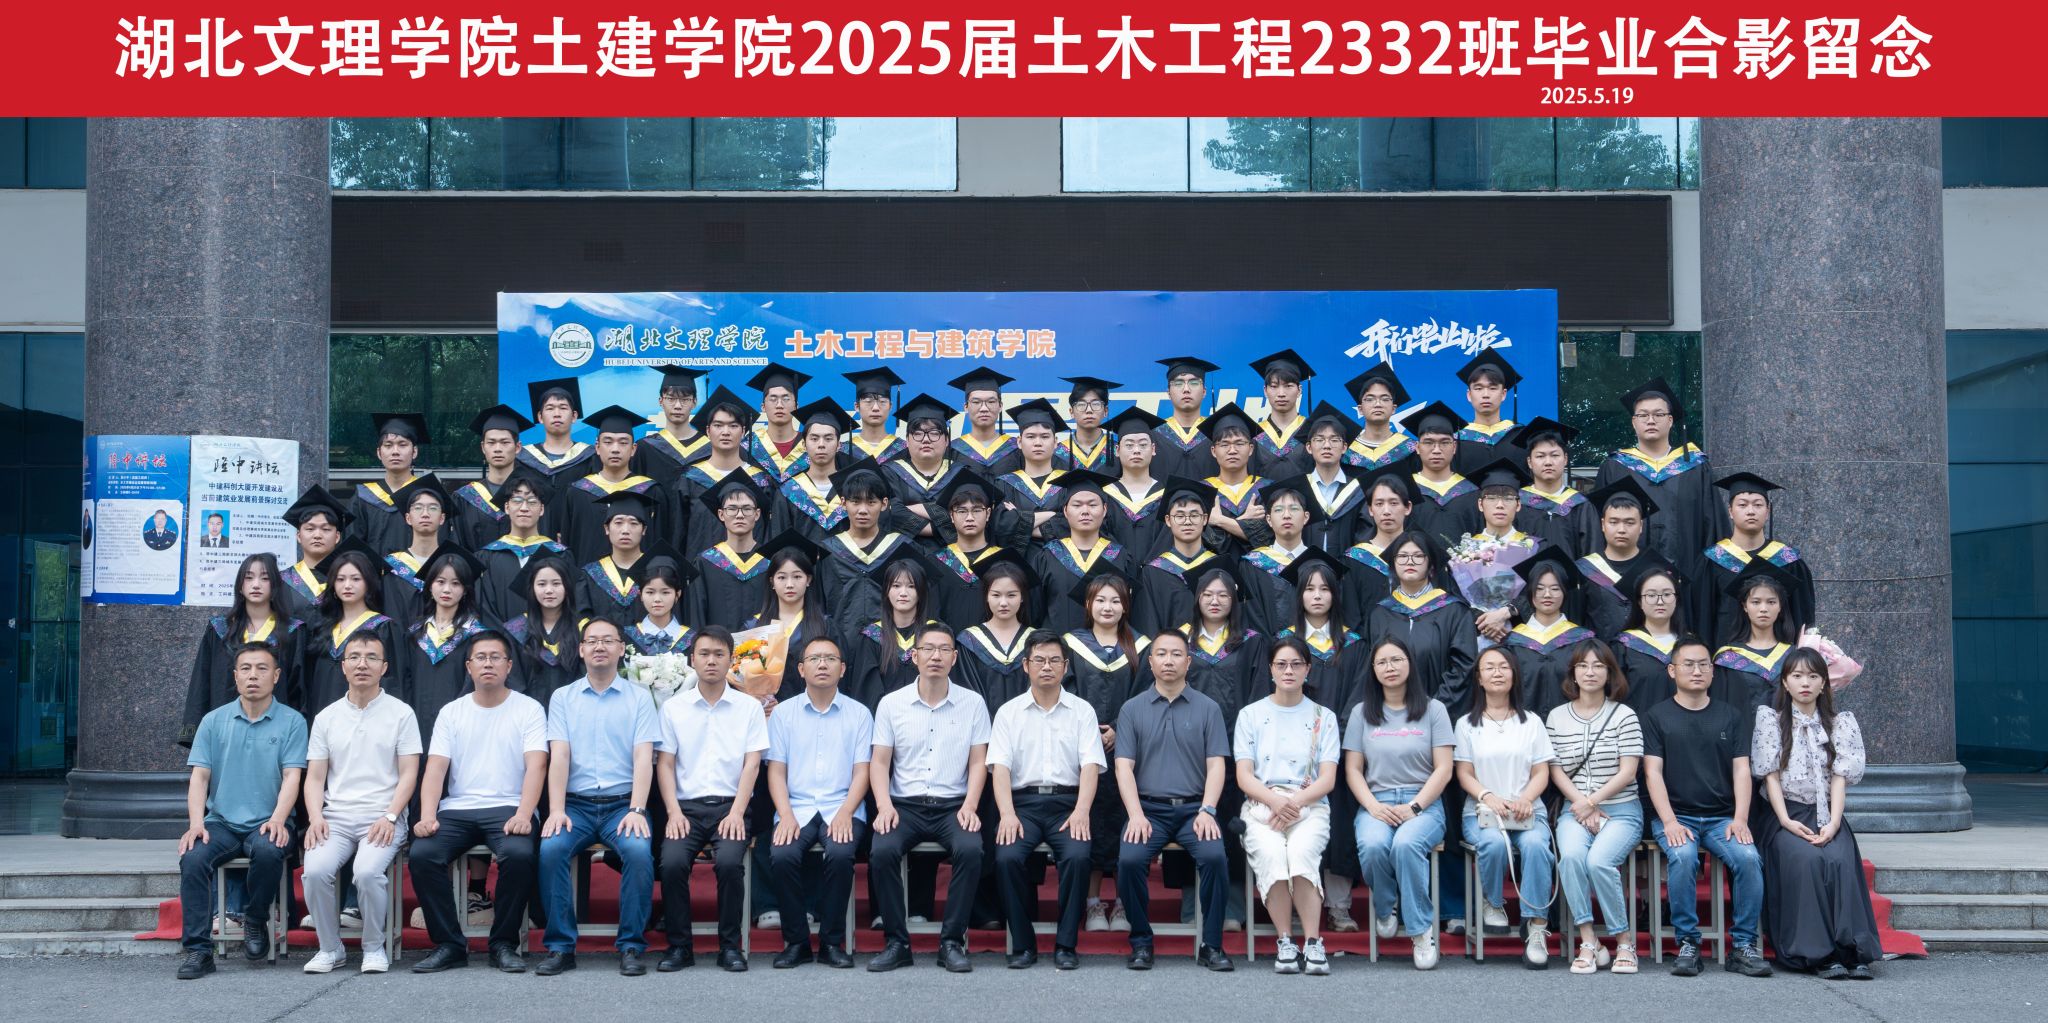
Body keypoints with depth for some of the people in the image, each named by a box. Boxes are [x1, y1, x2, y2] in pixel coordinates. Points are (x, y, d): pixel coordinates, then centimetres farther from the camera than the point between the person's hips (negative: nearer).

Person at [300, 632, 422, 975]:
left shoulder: (401, 713, 6)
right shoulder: (326, 717, 15)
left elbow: (408, 774, 0)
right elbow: (314, 777, 12)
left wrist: (390, 817, -14)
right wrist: (315, 817, -6)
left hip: (382, 818, -3)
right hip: (335, 817, 3)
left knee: (368, 871, -30)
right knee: (316, 869, -26)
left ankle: (374, 947, -8)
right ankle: (330, 948, -5)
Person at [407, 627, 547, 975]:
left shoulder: (528, 709, 5)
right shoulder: (451, 712, 13)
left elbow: (536, 766, -8)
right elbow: (435, 768, 3)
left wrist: (523, 815, -24)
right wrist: (427, 816, -14)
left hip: (508, 808, -3)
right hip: (457, 810, 3)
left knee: (519, 853, -34)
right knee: (421, 854, -25)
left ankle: (504, 944, -15)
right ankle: (449, 944, -11)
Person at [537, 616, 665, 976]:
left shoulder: (639, 697, 7)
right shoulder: (563, 698, 11)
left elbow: (643, 758, -2)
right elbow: (559, 756, 0)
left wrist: (637, 810, -17)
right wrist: (556, 810, -14)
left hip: (623, 802, -1)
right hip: (576, 803, 1)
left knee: (639, 850, -31)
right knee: (550, 849, -28)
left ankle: (631, 947, -18)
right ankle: (561, 947, -16)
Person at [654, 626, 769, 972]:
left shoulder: (749, 707, 8)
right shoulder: (673, 707, 10)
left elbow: (752, 765, 2)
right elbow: (664, 764, 7)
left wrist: (736, 813, -11)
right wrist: (674, 812, -7)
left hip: (731, 805, -1)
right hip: (687, 805, 1)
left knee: (729, 862, -29)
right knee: (672, 862, -27)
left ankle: (730, 946, -12)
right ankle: (678, 946, -10)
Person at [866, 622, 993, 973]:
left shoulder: (973, 703, 6)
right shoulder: (891, 704, 6)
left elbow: (978, 761, 5)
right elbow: (879, 762, 4)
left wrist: (970, 805, -10)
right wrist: (884, 806, -12)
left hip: (953, 805, 0)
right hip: (904, 804, 0)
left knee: (970, 850, -31)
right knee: (882, 851, -29)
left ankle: (952, 941, -18)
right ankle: (896, 942, -16)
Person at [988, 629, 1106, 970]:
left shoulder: (1082, 710, 11)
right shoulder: (1008, 712, 10)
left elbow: (1090, 765, 1)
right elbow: (1000, 766, 1)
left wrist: (1081, 811, -15)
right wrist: (1007, 814, -15)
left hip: (1068, 801, 0)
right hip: (1023, 802, 0)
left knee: (1077, 856, -29)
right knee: (1007, 857, -28)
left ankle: (1066, 945, -16)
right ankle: (1022, 944, -12)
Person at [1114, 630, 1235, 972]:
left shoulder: (1207, 708, 9)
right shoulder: (1132, 709, 9)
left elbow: (1216, 765, 3)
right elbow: (1124, 767, 2)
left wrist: (1207, 810, -12)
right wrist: (1136, 815, -13)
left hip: (1194, 808, 0)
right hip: (1148, 808, 0)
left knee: (1214, 856, -29)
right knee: (1129, 859, -28)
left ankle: (1211, 944, -12)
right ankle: (1141, 942, -7)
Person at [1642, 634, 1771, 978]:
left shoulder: (1731, 715, 14)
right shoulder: (1656, 717, 8)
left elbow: (1741, 769, 7)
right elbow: (1653, 773, -1)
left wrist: (1740, 818, -8)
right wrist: (1669, 822, -14)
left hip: (1722, 817, 2)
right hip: (1676, 816, -2)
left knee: (1748, 857, -27)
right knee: (1683, 856, -33)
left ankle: (1744, 946, -17)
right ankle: (1687, 944, -22)